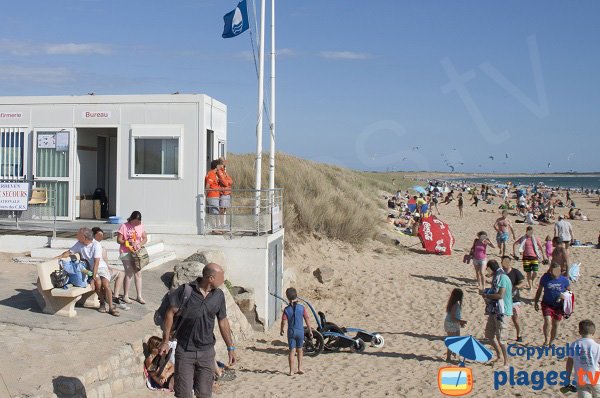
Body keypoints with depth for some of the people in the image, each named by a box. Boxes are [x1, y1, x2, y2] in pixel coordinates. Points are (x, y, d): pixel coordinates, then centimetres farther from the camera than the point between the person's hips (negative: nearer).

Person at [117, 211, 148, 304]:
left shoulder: (141, 226, 4)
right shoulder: (124, 226, -8)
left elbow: (145, 238, 5)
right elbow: (119, 240, -8)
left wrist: (140, 244, -14)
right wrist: (128, 244, -22)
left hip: (137, 253, 5)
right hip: (126, 253, -5)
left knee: (138, 273, 5)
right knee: (129, 273, -7)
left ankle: (139, 296, 12)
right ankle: (125, 296, 6)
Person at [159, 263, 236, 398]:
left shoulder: (219, 296, 0)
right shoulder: (185, 290, -12)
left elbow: (223, 322, 8)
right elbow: (170, 313, -5)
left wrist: (230, 348, 10)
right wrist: (165, 341, -5)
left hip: (207, 352, 3)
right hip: (184, 350, -3)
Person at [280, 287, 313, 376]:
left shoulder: (286, 309, -8)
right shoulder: (301, 308, -7)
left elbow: (283, 322, -9)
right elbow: (307, 320, -4)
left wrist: (281, 330, 9)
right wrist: (310, 331, 5)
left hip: (291, 331, 0)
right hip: (300, 331, 1)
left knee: (292, 351, 5)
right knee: (299, 350, 18)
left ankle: (291, 371, 3)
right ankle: (300, 368, 14)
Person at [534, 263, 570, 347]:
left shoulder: (564, 280, -9)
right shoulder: (545, 277, -9)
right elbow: (539, 290, 4)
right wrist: (536, 302, 5)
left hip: (558, 306, 1)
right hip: (547, 304, -1)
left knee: (555, 325, 10)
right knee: (547, 321, -20)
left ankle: (551, 342, 29)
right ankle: (546, 340, -3)